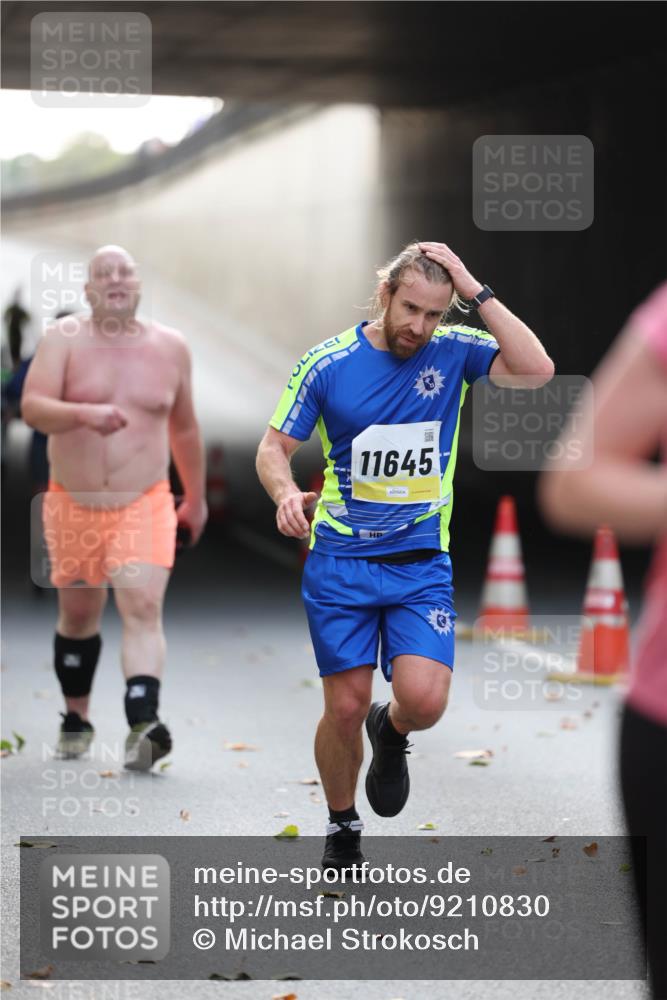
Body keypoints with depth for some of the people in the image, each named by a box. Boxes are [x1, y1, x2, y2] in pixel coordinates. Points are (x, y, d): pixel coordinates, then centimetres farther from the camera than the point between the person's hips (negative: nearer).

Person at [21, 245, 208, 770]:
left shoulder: (170, 347, 3)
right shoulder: (64, 339, -4)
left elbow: (184, 427, 16)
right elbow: (31, 407, -17)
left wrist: (196, 498, 21)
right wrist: (83, 413, -36)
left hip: (145, 504, 0)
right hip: (73, 504, 1)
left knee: (144, 608, -18)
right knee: (78, 614, 13)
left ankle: (143, 725, -30)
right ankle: (77, 718, 33)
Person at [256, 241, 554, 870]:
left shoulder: (454, 351, -1)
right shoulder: (328, 363, -4)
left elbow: (536, 370, -17)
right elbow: (274, 446, 2)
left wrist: (477, 293, -18)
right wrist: (286, 493, -20)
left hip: (422, 564, 1)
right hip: (338, 563, 0)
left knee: (423, 700, -17)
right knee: (346, 708, 1)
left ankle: (391, 733, 21)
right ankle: (341, 828, 26)